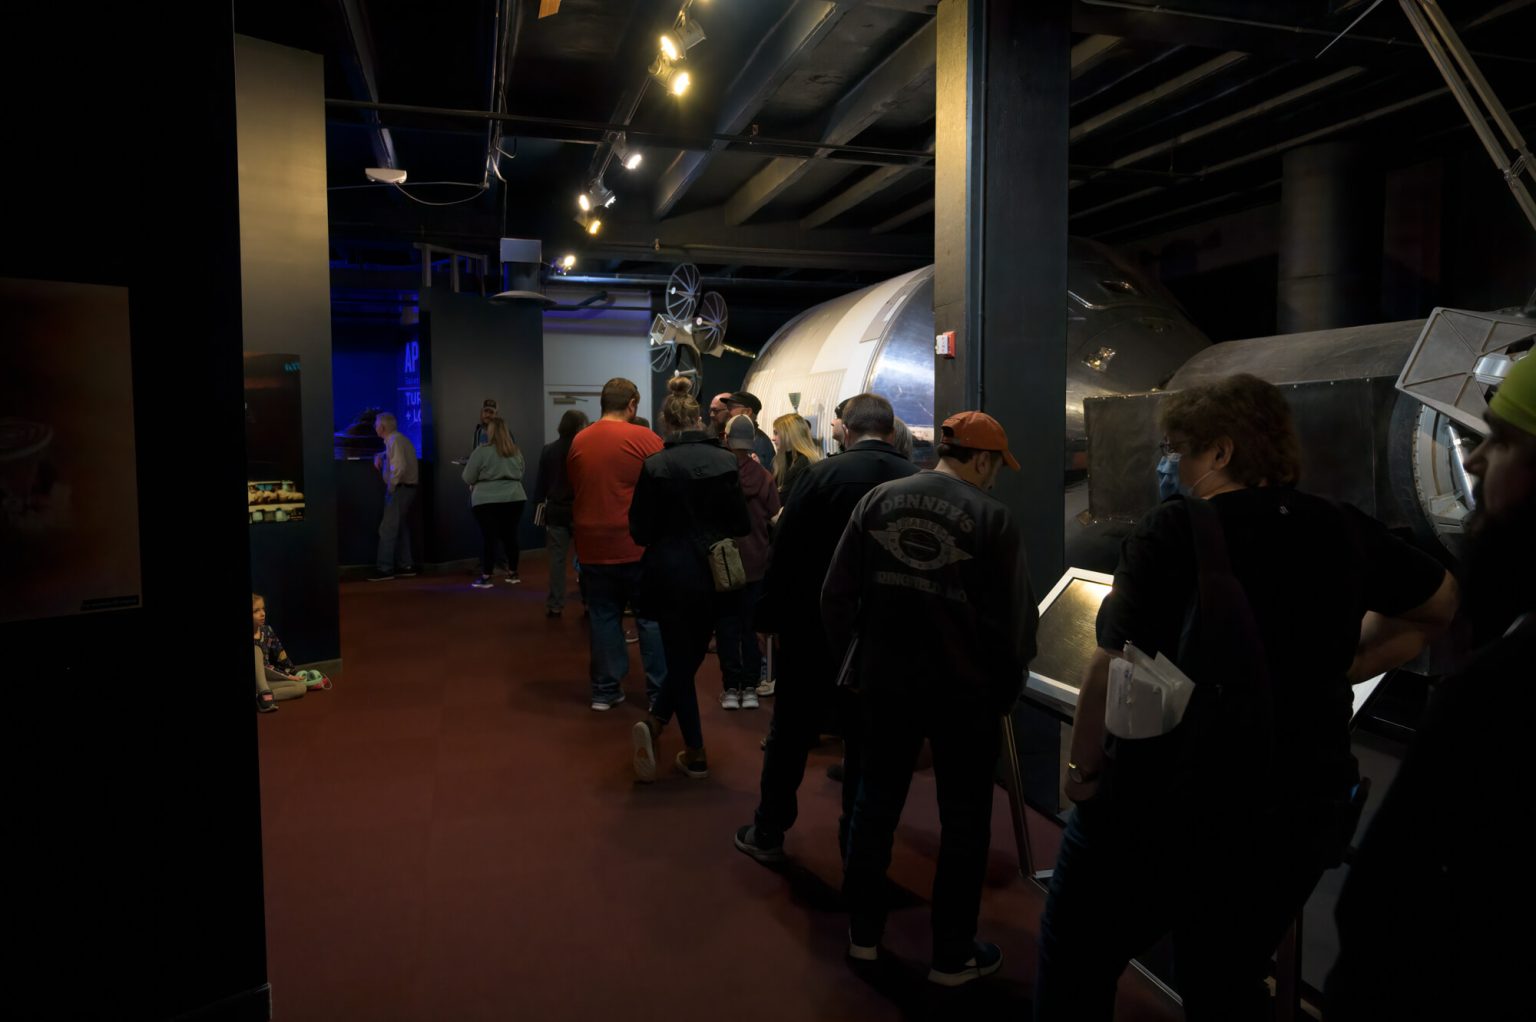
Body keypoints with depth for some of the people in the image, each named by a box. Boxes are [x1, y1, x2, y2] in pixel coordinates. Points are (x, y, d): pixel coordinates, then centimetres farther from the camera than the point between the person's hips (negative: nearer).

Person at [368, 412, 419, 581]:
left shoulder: (394, 441, -15)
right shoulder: (399, 438, 15)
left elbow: (399, 467, -25)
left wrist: (391, 486, -15)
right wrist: (379, 456, 17)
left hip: (400, 489, -10)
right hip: (407, 489, 10)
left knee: (388, 529, -9)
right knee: (401, 528, 15)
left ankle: (385, 569, -9)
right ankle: (406, 566, 19)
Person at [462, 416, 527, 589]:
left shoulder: (482, 450, -7)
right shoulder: (515, 451, 8)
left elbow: (468, 477, -2)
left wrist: (481, 479, 18)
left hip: (487, 500, -4)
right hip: (514, 498, 4)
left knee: (488, 537, -2)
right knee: (510, 536, 11)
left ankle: (485, 577, -1)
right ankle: (513, 573, 19)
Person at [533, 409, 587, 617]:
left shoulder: (548, 450, 0)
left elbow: (541, 483, 3)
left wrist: (538, 505, 11)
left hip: (556, 511, 2)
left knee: (557, 559, 5)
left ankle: (555, 605, 5)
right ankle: (590, 601, 13)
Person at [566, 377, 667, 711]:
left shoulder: (578, 442, 5)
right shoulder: (644, 438, -9)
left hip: (592, 546, 4)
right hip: (638, 544, -4)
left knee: (603, 616, 11)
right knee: (651, 617, 5)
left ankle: (605, 690, 16)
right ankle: (660, 692, 9)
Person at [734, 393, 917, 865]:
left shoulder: (822, 474, -11)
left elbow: (786, 553, -11)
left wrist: (771, 616, 0)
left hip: (815, 626, -1)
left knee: (790, 732, 14)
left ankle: (768, 833, 26)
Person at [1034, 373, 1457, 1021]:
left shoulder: (1174, 530, -16)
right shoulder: (1342, 531, 1)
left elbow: (1115, 670, -22)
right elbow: (1441, 607, 19)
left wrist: (1083, 768, -8)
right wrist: (1332, 671, 14)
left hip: (1166, 806, -5)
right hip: (1302, 813, 6)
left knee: (1076, 964, 16)